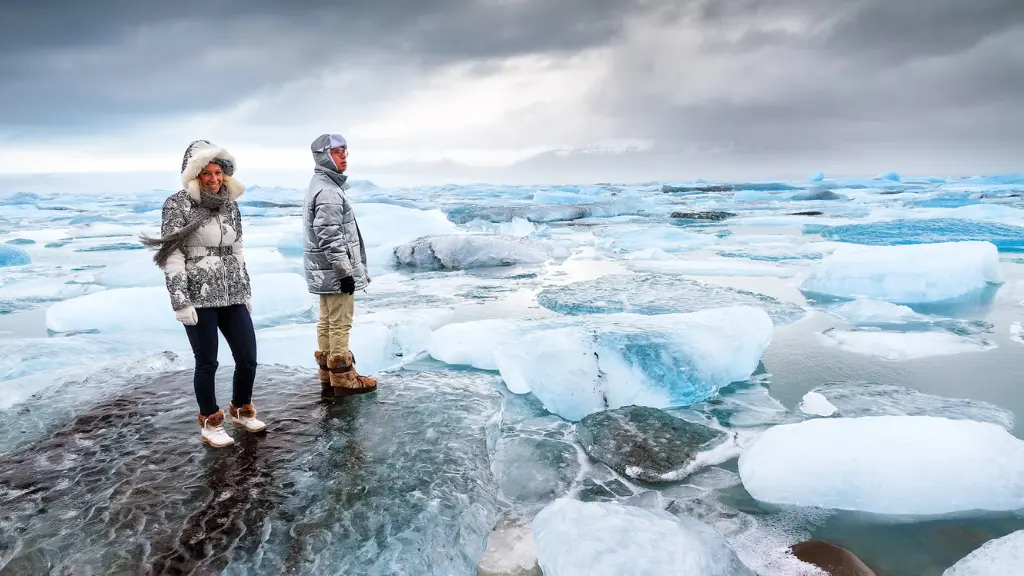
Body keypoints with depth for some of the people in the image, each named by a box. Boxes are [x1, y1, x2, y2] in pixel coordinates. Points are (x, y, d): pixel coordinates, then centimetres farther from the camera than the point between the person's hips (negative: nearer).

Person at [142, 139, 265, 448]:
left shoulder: (230, 205, 11)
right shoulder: (178, 204, -6)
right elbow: (171, 256, -9)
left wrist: (246, 291, 16)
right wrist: (180, 302, -14)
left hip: (232, 295, 5)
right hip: (198, 296, -5)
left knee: (248, 358, 6)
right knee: (207, 362, 2)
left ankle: (241, 411, 30)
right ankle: (210, 423, 21)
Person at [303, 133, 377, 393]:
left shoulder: (320, 185, 16)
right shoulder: (329, 191, -18)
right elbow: (330, 237, -24)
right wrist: (345, 271, -21)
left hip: (323, 270, 11)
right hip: (334, 270, -11)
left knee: (327, 321, 17)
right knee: (341, 324, -3)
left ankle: (327, 372, 27)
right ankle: (343, 378, 5)